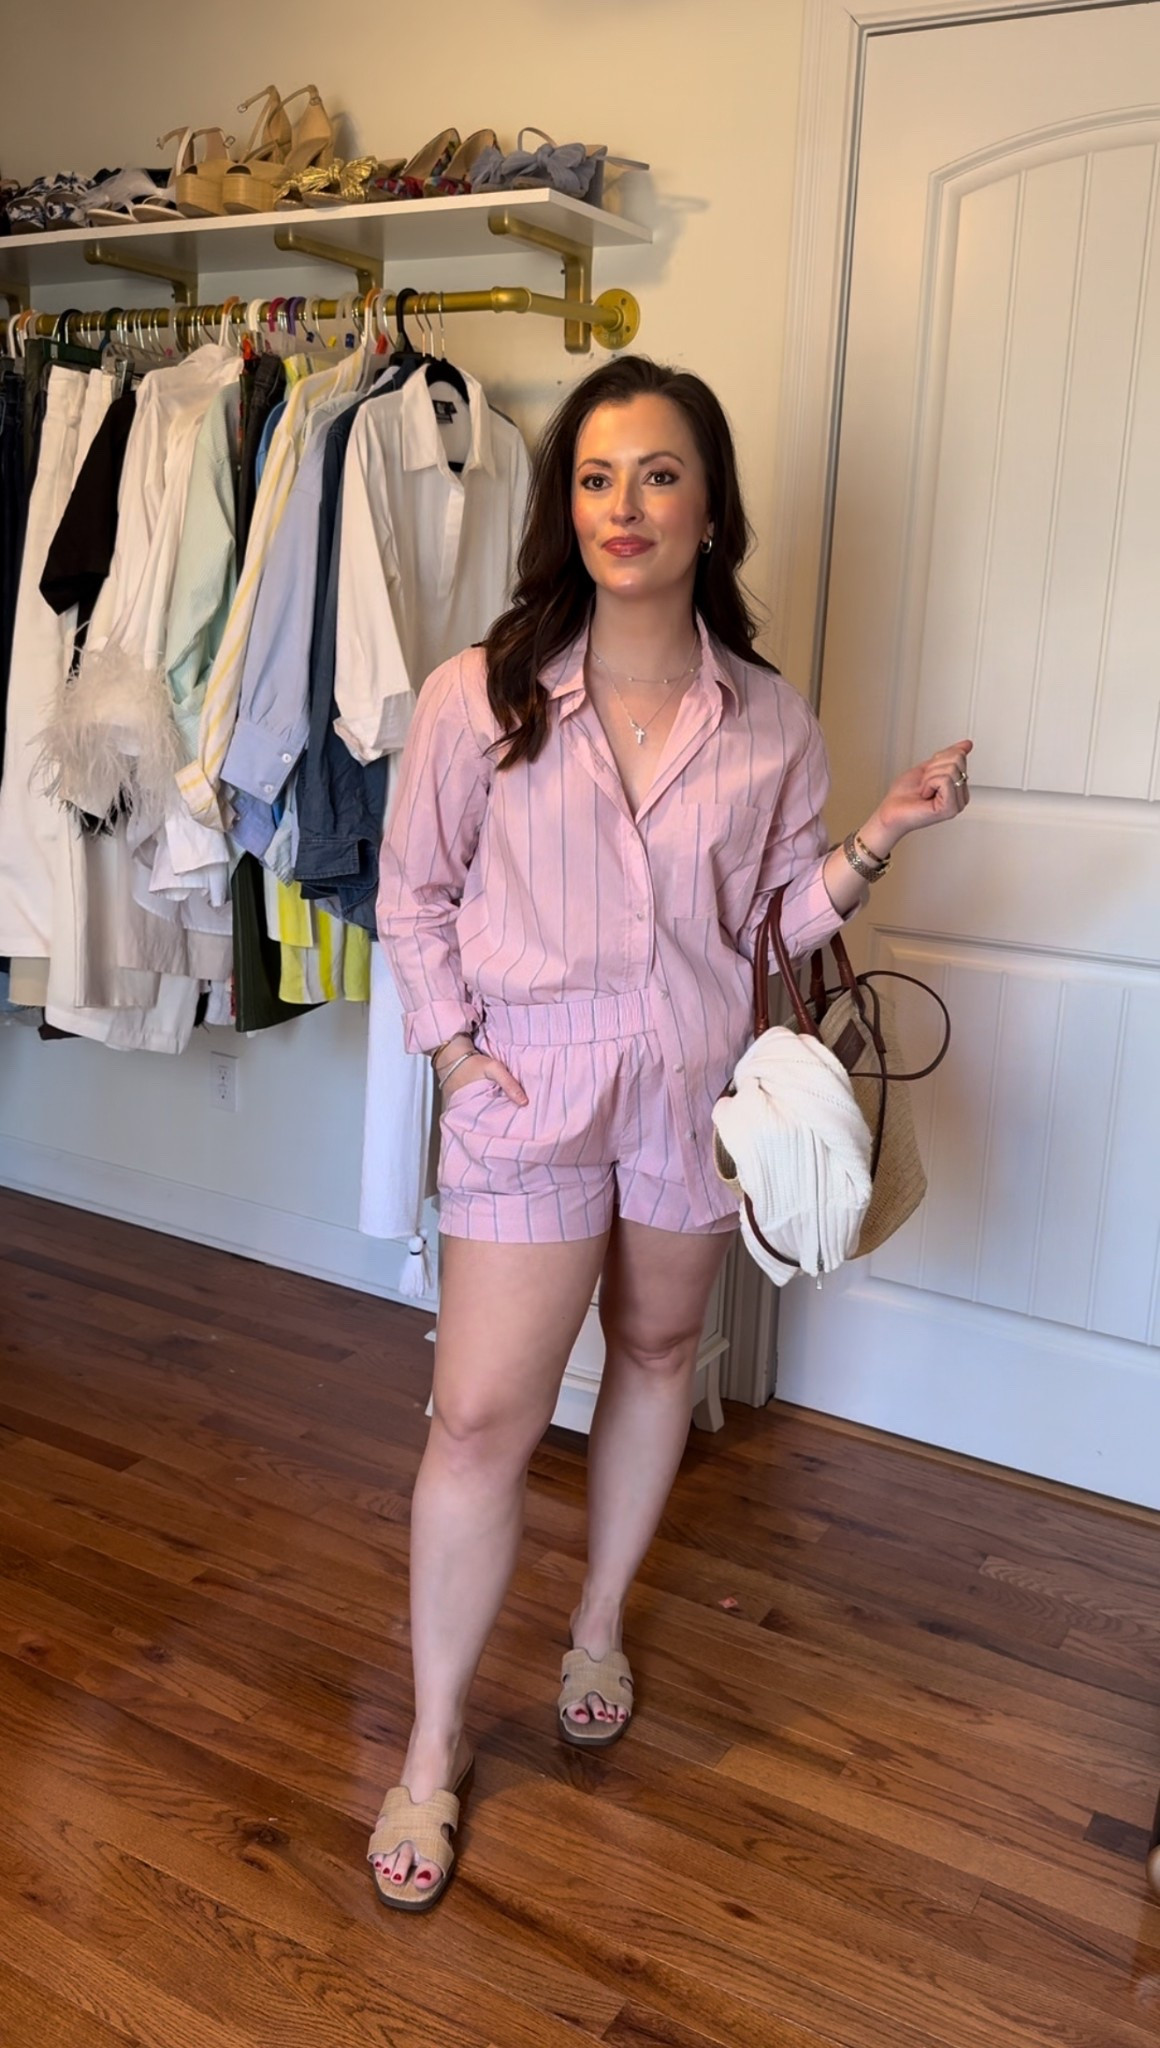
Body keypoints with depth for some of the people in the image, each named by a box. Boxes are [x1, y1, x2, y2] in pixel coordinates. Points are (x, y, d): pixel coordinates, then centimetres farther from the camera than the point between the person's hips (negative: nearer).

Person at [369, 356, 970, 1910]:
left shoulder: (770, 723, -2)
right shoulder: (483, 696, -8)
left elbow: (780, 916, 6)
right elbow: (414, 894, 2)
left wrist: (879, 838, -10)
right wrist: (454, 1039, -8)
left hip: (696, 1085, 3)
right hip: (530, 1088, -2)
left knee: (658, 1352, 18)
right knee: (480, 1419, -2)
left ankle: (600, 1626, 44)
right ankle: (435, 1743, 18)